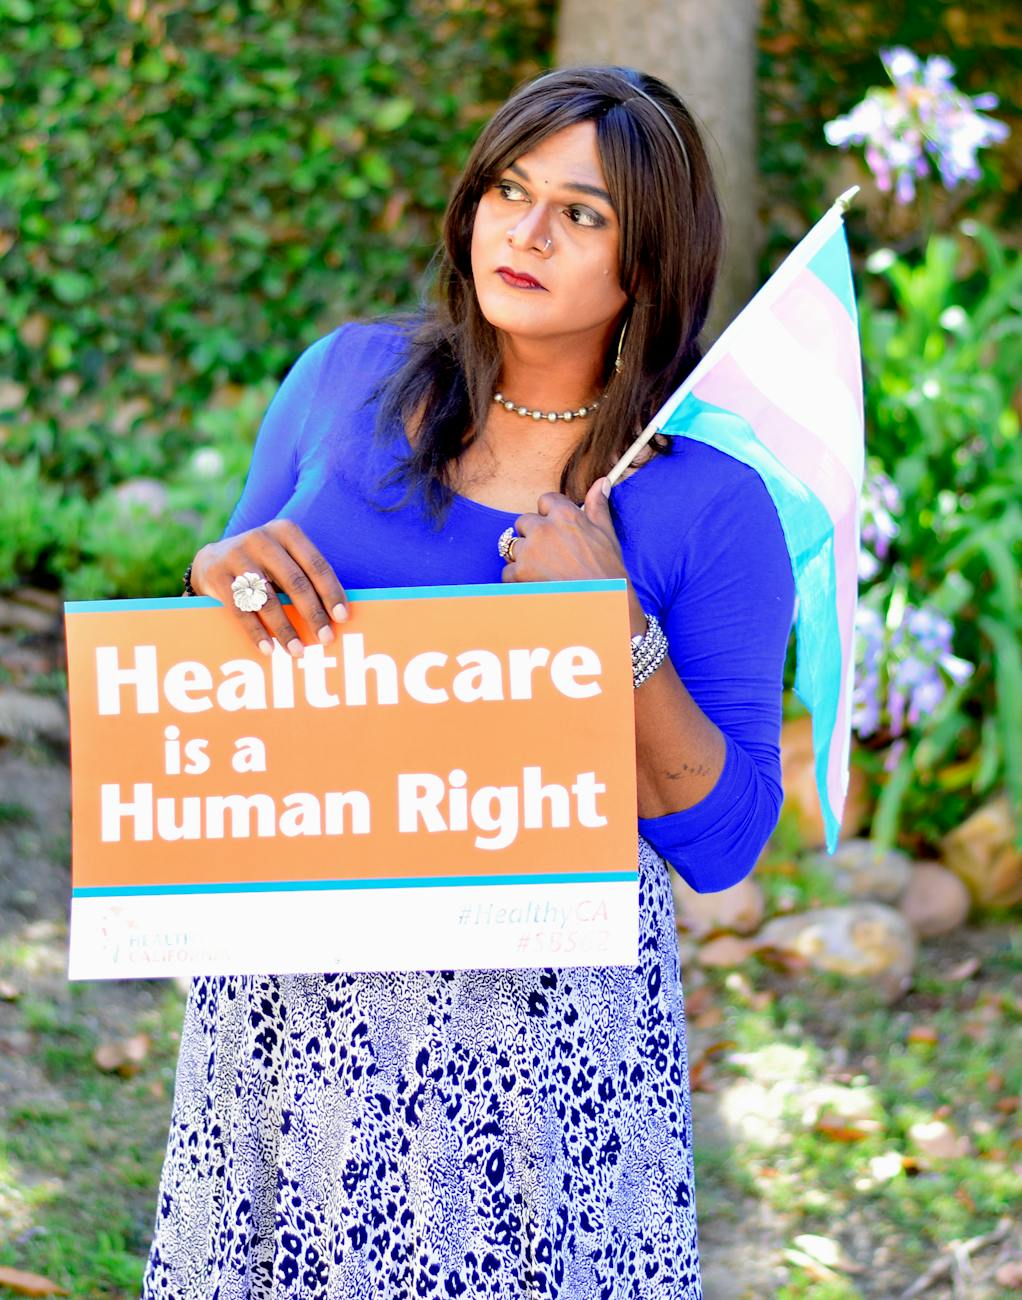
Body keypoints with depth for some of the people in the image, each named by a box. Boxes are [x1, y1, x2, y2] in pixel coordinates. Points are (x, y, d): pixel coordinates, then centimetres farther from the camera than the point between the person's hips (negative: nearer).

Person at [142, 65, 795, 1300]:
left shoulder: (709, 504, -7)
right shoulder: (349, 378, 1)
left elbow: (721, 840, -8)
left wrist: (617, 627, -20)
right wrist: (226, 577, -10)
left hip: (542, 1003, -3)